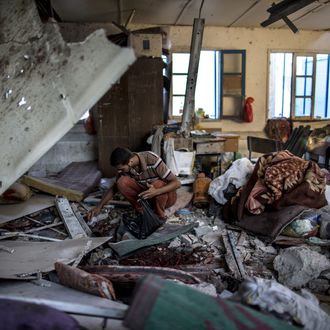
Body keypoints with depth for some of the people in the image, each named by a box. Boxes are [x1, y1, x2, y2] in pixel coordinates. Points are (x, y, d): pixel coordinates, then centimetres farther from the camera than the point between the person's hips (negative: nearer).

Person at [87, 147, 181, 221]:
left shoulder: (152, 160, -30)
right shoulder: (124, 166, -14)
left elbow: (177, 183, -27)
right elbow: (114, 187, 3)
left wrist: (156, 192, -44)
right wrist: (99, 207, -5)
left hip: (165, 195, -4)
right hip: (145, 195, 4)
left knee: (158, 184, -38)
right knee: (122, 182, -21)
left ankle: (159, 215, -12)